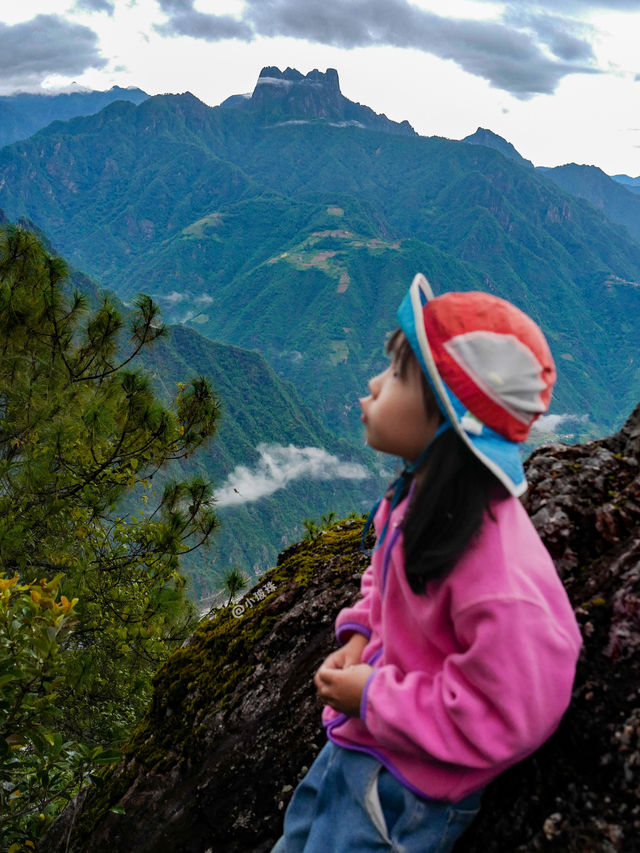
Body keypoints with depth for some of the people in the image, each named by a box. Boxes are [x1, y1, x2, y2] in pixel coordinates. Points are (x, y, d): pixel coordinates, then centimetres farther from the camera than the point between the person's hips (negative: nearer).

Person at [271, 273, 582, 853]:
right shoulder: (419, 495, -8)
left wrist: (374, 697, -23)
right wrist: (359, 635, -4)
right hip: (354, 744, 8)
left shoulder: (496, 564, -35)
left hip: (405, 792, -8)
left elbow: (507, 717, -29)